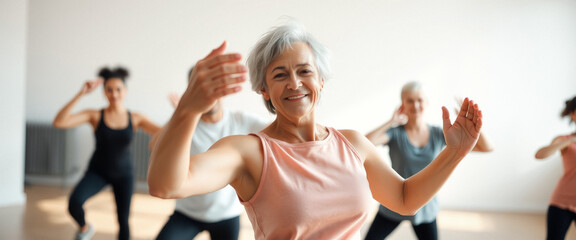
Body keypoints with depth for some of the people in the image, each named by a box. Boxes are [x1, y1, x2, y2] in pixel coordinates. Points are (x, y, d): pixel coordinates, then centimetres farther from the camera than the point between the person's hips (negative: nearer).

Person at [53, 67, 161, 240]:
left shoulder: (135, 118, -8)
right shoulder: (95, 115, -12)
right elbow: (58, 122, -24)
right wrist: (80, 94, -31)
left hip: (123, 174, 1)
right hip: (97, 172, -1)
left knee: (123, 221, 5)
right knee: (74, 203, -26)